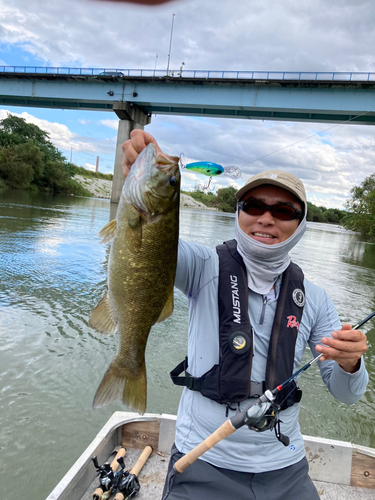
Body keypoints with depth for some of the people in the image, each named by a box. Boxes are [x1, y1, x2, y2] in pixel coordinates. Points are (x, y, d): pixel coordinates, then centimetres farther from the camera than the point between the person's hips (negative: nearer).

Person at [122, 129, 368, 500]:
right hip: (204, 465, -2)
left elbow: (346, 394, 1)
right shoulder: (206, 267, -11)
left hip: (284, 469, 4)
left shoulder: (313, 299, -2)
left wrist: (349, 364, -22)